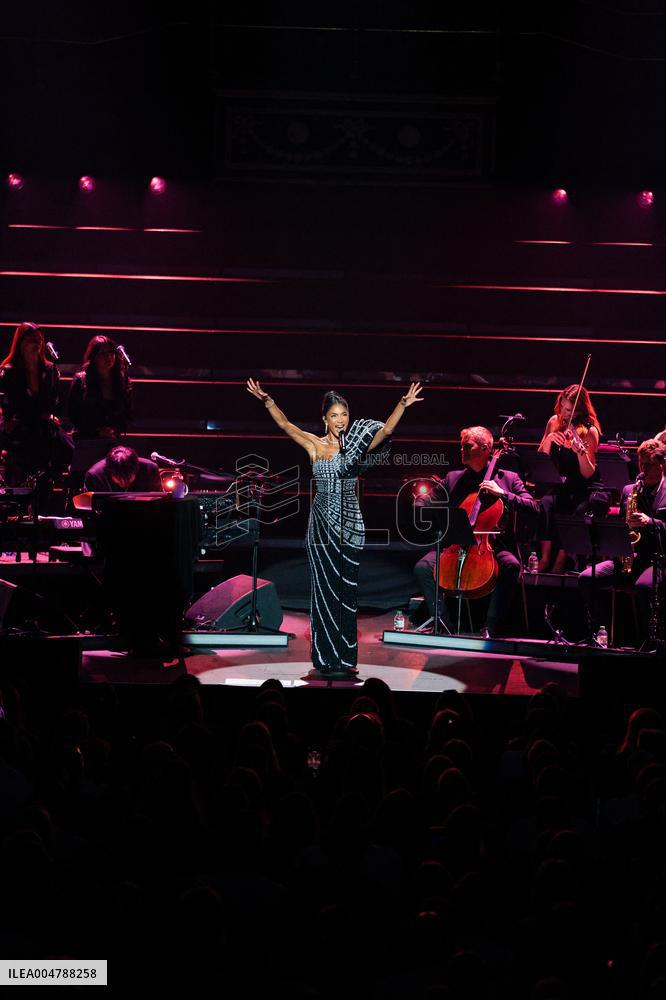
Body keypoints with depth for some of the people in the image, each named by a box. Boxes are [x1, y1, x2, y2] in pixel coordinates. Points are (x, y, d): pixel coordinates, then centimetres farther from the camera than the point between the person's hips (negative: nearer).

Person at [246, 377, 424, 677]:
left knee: (346, 590, 3)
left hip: (349, 525, 1)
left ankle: (345, 658, 6)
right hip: (322, 525, -1)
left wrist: (403, 405, -19)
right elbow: (285, 425, -3)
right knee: (325, 589, 1)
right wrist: (267, 400, -13)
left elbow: (386, 430, -8)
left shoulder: (356, 445, 4)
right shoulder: (315, 445, 3)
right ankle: (326, 658, 4)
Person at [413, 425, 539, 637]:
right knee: (422, 568, -24)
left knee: (511, 566, -35)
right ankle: (444, 624, -17)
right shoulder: (452, 479, 19)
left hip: (493, 546, -2)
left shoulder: (508, 478, 11)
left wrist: (502, 494, -11)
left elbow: (533, 509, 1)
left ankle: (490, 628, -29)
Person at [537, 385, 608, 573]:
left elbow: (588, 473, -15)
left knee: (579, 510, -35)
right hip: (560, 485, 3)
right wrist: (550, 437, -13)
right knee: (546, 503, -30)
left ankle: (560, 561, -24)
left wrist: (580, 451, -33)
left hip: (586, 489, -3)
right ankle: (545, 557, -28)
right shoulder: (554, 422, 5)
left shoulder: (589, 431, -9)